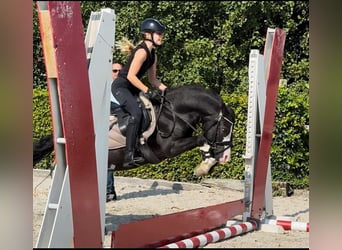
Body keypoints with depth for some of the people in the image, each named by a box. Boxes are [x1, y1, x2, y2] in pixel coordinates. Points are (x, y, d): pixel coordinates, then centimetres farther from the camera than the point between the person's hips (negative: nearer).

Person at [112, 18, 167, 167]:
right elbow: (131, 76, -23)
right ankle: (129, 155, -31)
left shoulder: (153, 54, 12)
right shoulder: (142, 52, -17)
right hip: (121, 86, -10)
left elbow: (152, 79, 17)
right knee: (136, 113, -27)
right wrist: (147, 91, -23)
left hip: (132, 88, 10)